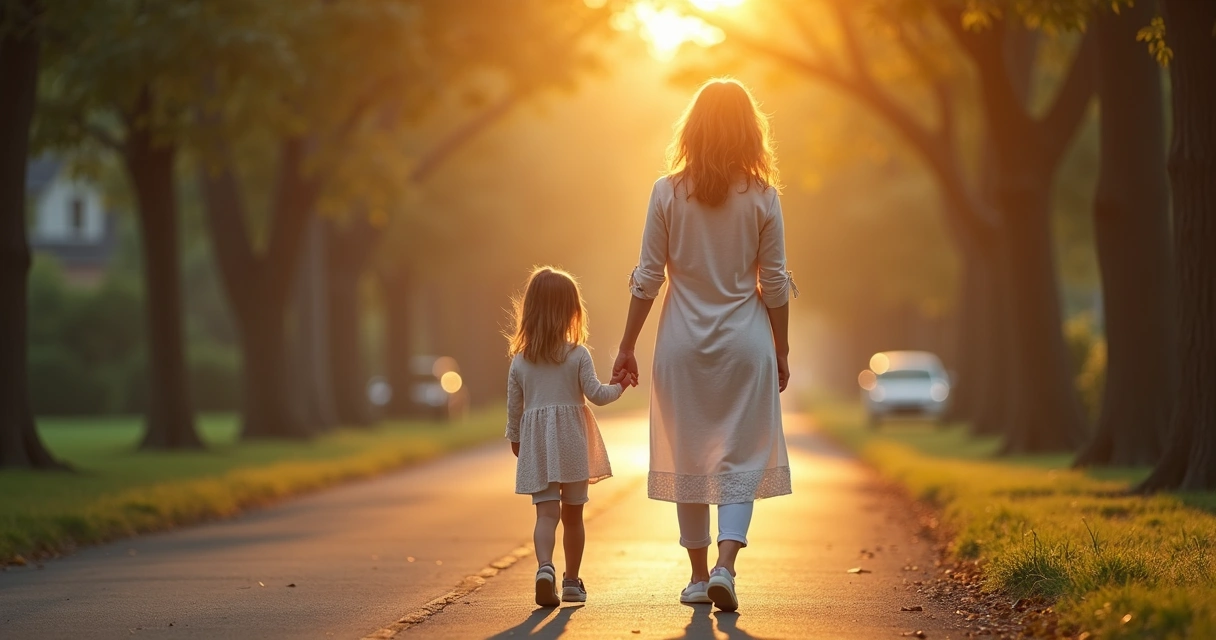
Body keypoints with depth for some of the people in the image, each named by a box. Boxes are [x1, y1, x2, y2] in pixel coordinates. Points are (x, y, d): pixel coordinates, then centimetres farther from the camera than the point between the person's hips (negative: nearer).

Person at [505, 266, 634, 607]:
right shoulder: (578, 355, -7)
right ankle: (572, 581, 21)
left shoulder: (520, 362, 1)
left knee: (547, 513, -3)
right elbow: (596, 394, -8)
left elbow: (514, 408, 7)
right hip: (572, 443, -1)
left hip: (536, 446, 1)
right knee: (573, 515, 12)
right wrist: (619, 386, 11)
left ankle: (545, 567, -29)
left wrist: (515, 440, 22)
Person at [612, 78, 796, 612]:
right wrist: (781, 351, 10)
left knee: (687, 457, 11)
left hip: (683, 339, 1)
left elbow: (647, 278, -2)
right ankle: (725, 565, -14)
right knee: (742, 456, 3)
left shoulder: (667, 193, -4)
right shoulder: (762, 196, -4)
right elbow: (774, 283, -1)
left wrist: (626, 347, 6)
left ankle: (699, 574, 17)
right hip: (745, 339, -1)